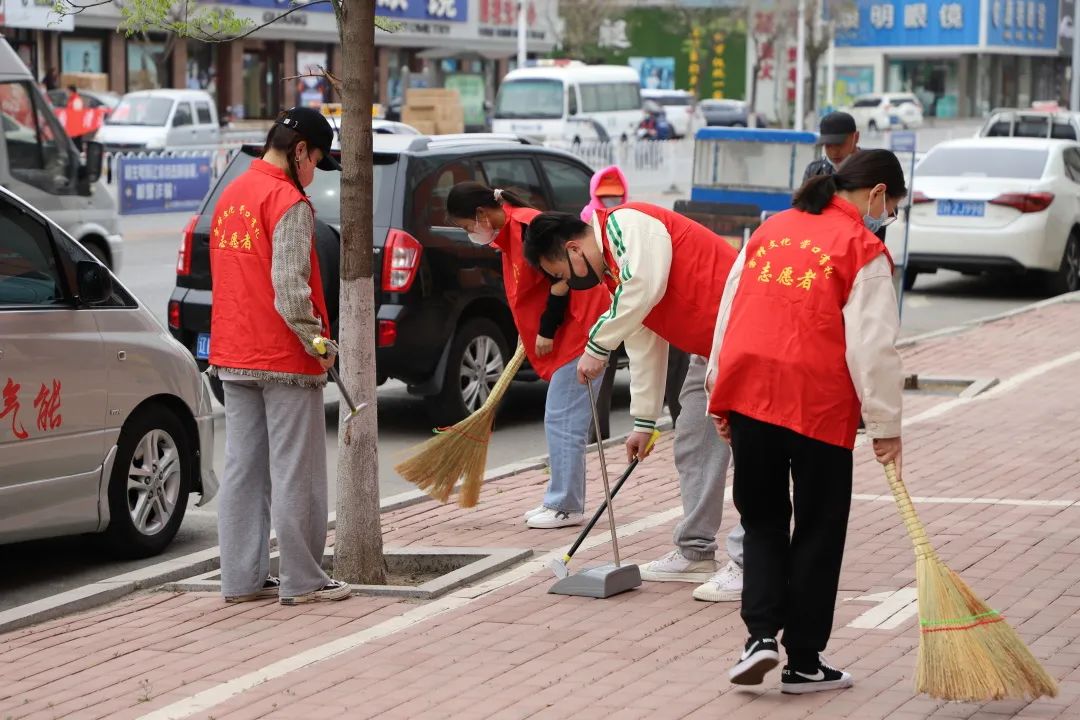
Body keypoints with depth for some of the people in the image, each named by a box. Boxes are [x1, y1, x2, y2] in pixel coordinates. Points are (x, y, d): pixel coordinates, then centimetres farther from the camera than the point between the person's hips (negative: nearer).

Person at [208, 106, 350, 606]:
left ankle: (241, 578, 14)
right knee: (295, 472, -1)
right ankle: (301, 581, 4)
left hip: (234, 356, 8)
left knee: (242, 469, 10)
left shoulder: (231, 196, 13)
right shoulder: (289, 202, -14)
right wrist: (316, 342, -11)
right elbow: (290, 285, -21)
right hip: (285, 359, -8)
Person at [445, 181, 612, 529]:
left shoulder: (526, 226, -19)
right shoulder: (508, 233, 11)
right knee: (561, 422, 13)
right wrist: (530, 333, 15)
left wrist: (547, 330, -15)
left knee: (563, 421, -8)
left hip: (579, 327, -10)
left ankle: (566, 507, -4)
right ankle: (561, 501, 19)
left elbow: (562, 278, -21)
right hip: (568, 334, 10)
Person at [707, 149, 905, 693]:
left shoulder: (770, 231, 13)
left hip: (748, 396, 5)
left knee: (762, 520, 17)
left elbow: (729, 314, 14)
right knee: (818, 531, 8)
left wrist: (722, 396, 19)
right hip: (819, 404, -5)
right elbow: (872, 346, -9)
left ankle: (761, 633, 0)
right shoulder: (863, 249, -4)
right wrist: (885, 425, -3)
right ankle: (803, 662, 14)